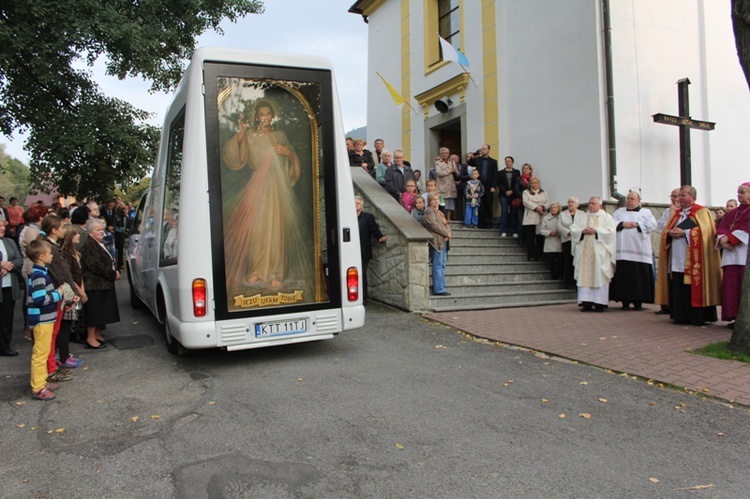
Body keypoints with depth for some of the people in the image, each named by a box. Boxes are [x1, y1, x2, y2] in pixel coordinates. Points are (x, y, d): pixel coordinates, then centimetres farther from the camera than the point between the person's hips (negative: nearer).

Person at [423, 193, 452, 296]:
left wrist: (449, 234, -2)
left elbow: (445, 225, 18)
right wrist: (447, 233, -12)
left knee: (442, 265, 9)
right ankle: (438, 289, -7)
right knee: (437, 266, -9)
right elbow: (434, 225, -16)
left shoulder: (439, 212, 23)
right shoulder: (428, 211, -6)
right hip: (436, 241, -9)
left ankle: (441, 288, 13)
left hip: (443, 241, 9)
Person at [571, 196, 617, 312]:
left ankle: (600, 302, -5)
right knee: (585, 276, -3)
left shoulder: (607, 217, 10)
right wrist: (582, 231, -8)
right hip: (585, 252, 3)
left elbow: (611, 231, -4)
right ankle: (586, 302, -3)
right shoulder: (583, 218, 19)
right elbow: (573, 230, 10)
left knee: (599, 276, -7)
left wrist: (596, 231, -13)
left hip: (599, 252, -3)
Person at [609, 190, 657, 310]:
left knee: (639, 276, -4)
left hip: (640, 252, -1)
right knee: (623, 276, -5)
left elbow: (652, 225, -1)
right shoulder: (619, 211, 19)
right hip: (622, 250, 1)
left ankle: (638, 301, 3)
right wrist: (622, 224, -8)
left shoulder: (646, 212, 15)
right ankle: (625, 301, 1)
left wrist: (637, 224, -7)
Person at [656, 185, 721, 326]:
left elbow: (704, 231, -11)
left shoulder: (702, 212, 3)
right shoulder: (677, 213, 21)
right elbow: (666, 231, 17)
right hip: (677, 258, 6)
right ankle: (681, 316, 5)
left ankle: (698, 316, -2)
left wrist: (683, 233, -15)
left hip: (693, 260, -5)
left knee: (694, 288, -8)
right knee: (678, 289, 1)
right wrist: (670, 233, -6)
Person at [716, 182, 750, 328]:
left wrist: (729, 238, -12)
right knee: (731, 285, 0)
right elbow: (722, 228, 12)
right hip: (731, 253, 6)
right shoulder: (733, 213, 21)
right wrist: (723, 240, -8)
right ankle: (735, 317, 3)